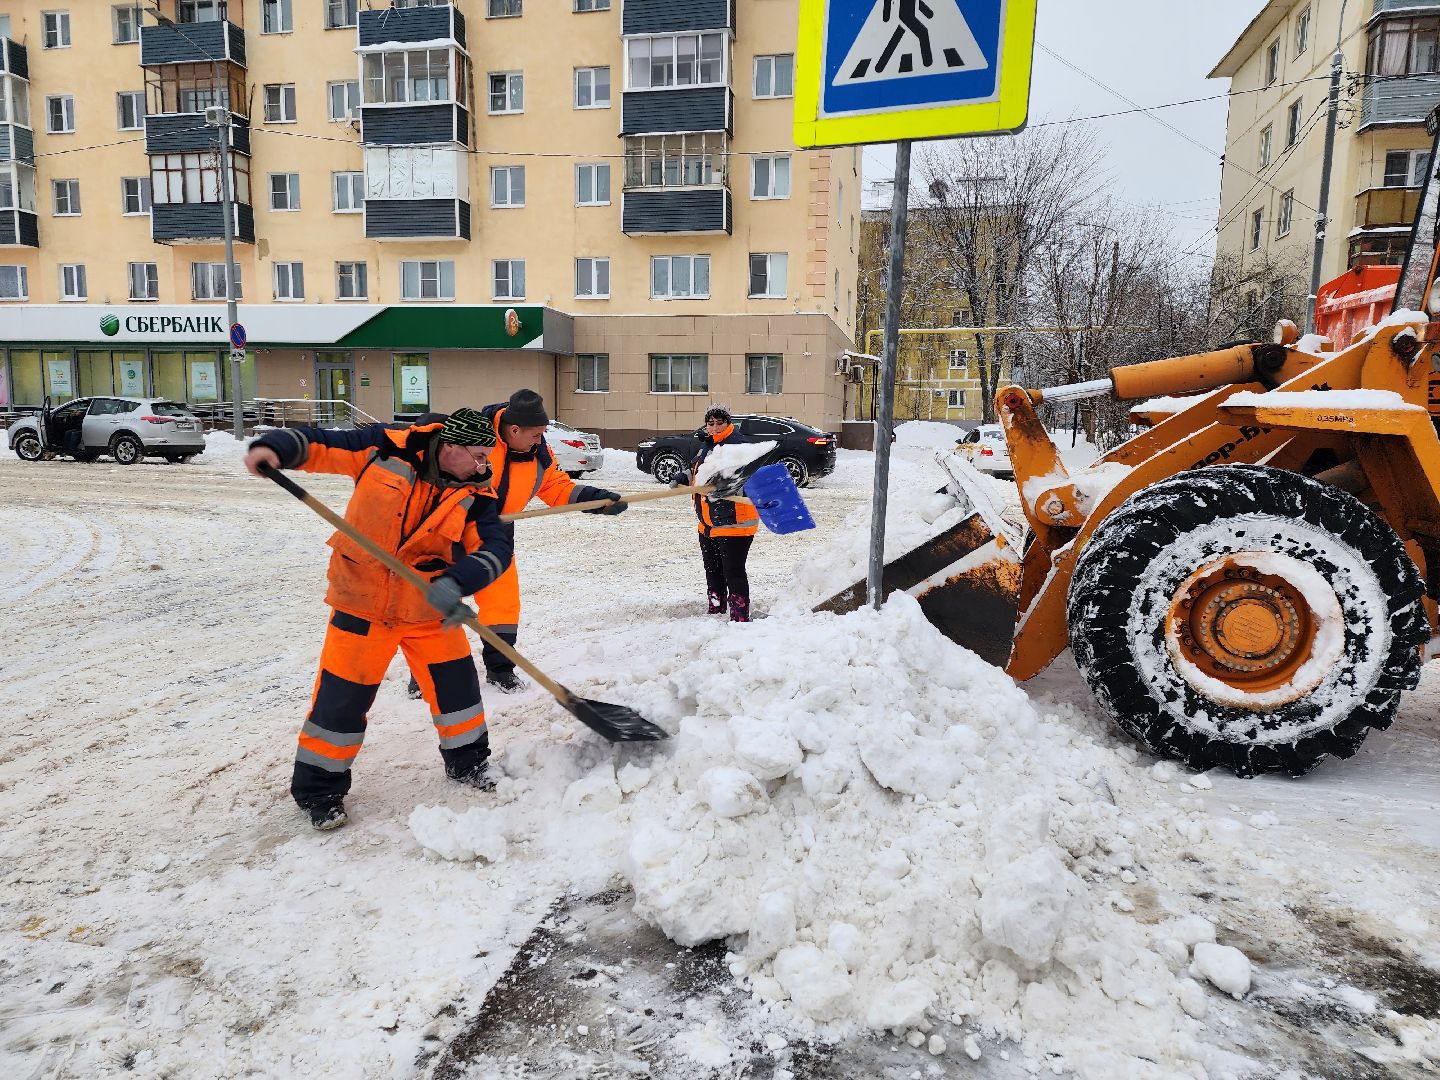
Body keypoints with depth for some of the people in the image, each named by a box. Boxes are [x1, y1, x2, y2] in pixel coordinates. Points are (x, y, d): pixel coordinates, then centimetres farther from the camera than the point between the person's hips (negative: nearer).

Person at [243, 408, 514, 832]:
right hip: (362, 602, -2)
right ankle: (318, 789, 25)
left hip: (429, 609, 2)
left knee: (456, 683, 10)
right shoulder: (386, 448, -11)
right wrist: (275, 447, -26)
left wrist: (454, 582, -38)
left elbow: (495, 548, -20)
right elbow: (317, 445, -5)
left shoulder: (476, 494, -8)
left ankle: (468, 761, 36)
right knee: (341, 699, 4)